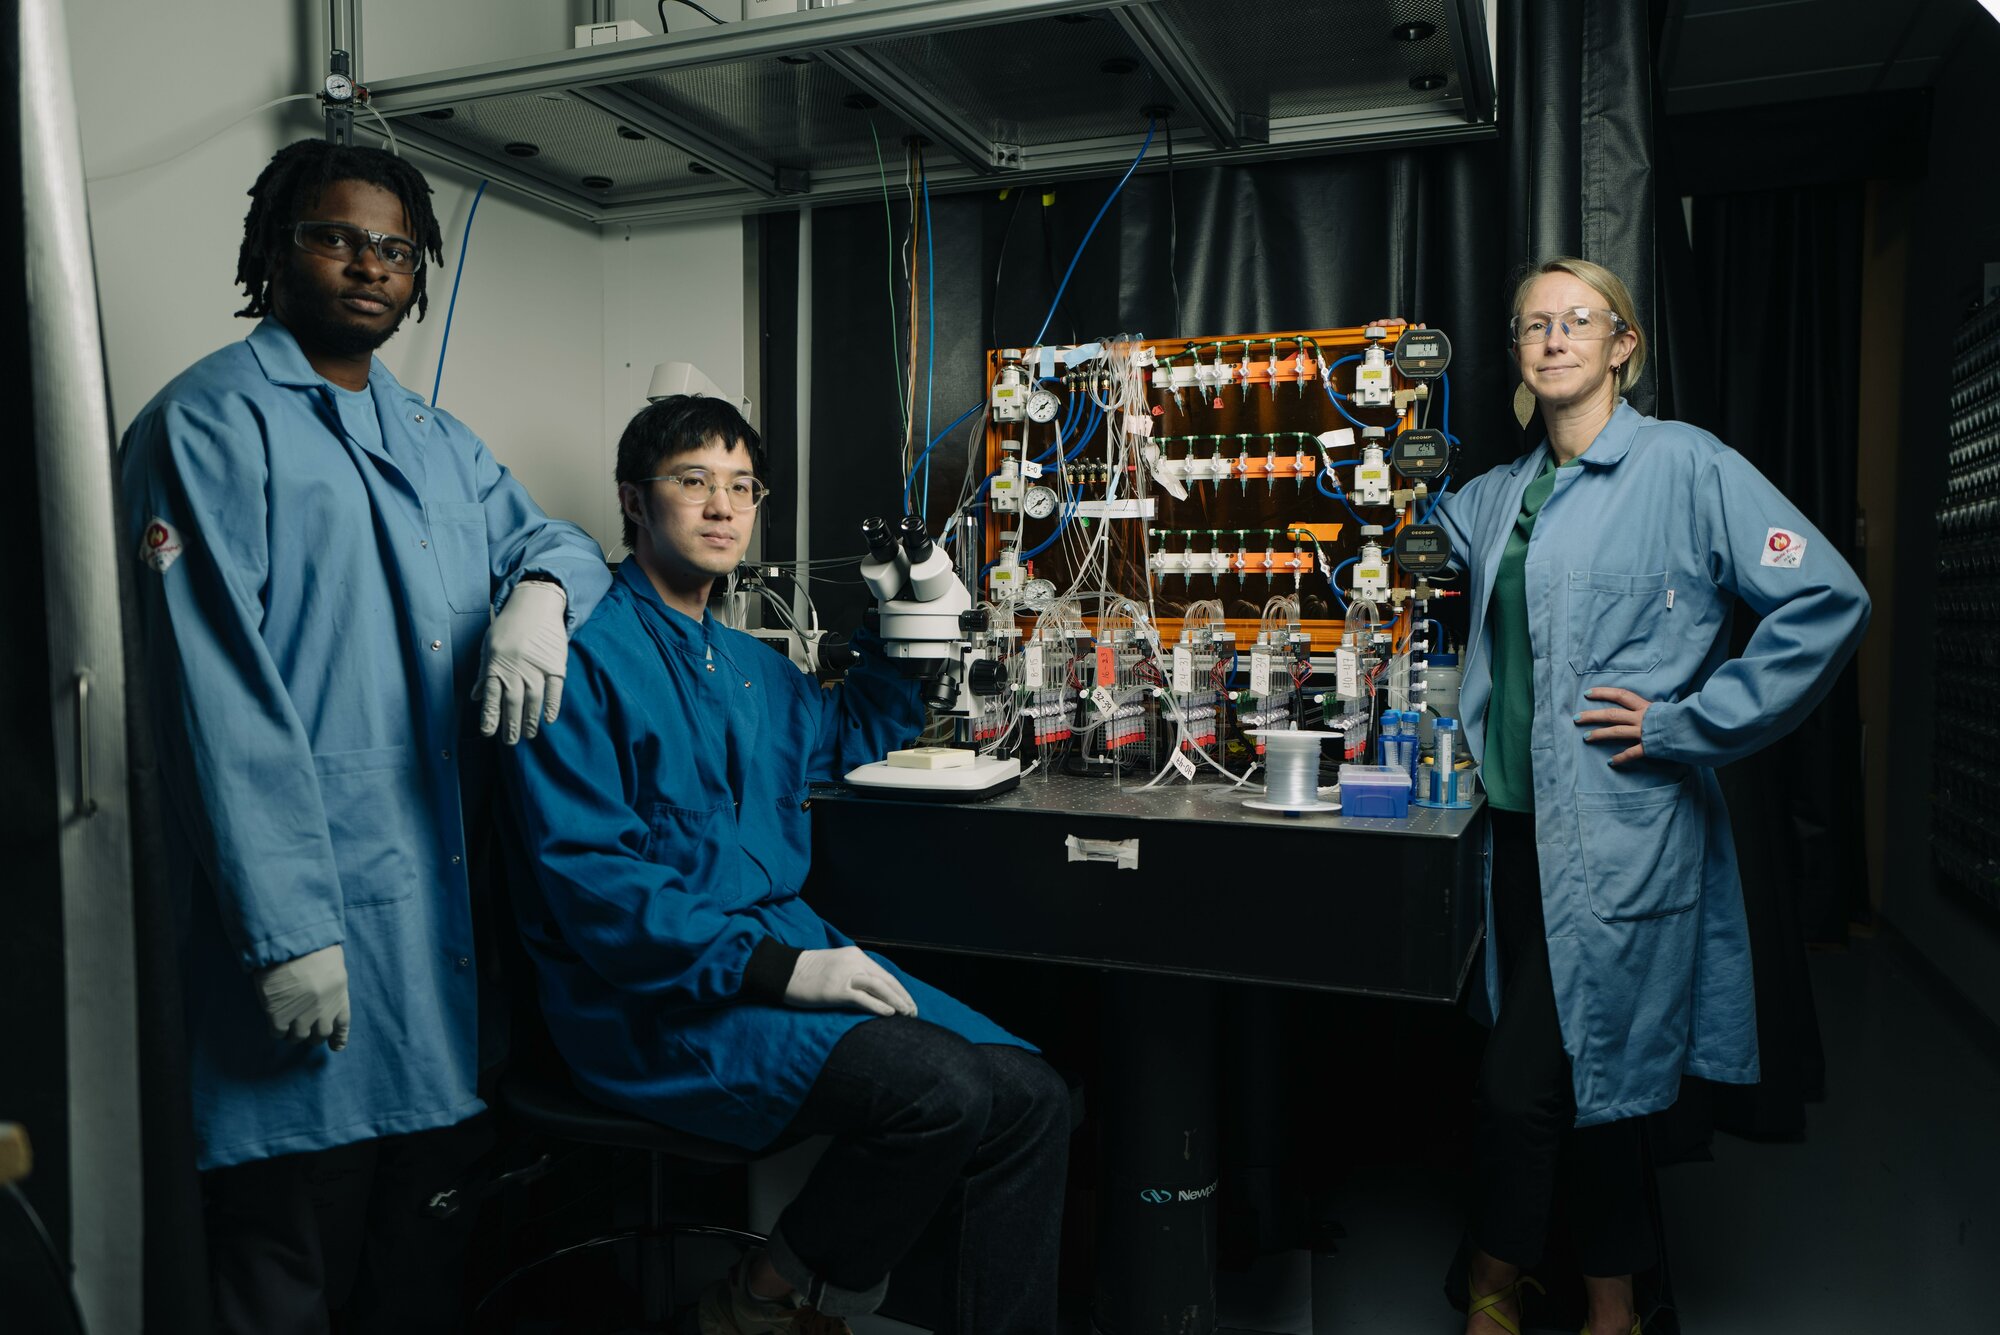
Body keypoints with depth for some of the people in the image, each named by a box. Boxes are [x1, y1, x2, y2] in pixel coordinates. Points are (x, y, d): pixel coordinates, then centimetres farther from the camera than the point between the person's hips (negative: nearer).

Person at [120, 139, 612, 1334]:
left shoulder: (440, 441, 18)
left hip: (453, 906, 7)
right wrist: (287, 930, -18)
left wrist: (538, 595, -5)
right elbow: (216, 695, -13)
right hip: (315, 909, -7)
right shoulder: (211, 424, -5)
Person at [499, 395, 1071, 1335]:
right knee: (939, 1091, -27)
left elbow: (853, 735, 37)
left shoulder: (751, 666, 17)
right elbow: (587, 875, -17)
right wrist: (772, 968, -23)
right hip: (658, 995, -8)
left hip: (785, 943, 8)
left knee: (1029, 1096, -8)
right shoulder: (587, 652, -8)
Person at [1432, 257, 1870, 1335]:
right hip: (1527, 828, 6)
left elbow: (1828, 602, -13)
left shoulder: (1684, 466, -6)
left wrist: (1690, 722, -13)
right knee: (1587, 1080, 15)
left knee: (1524, 1082, -2)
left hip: (1624, 835, -6)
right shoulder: (1502, 494, 13)